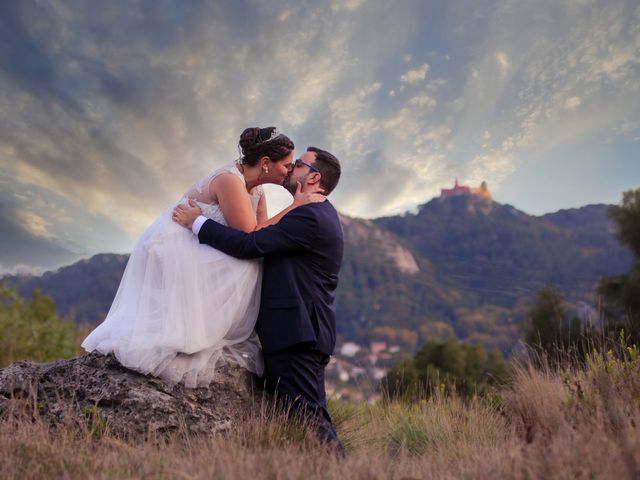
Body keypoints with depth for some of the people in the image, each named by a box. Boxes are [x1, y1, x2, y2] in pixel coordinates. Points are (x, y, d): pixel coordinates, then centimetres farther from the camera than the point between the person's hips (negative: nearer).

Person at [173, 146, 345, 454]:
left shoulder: (311, 217, -14)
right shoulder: (318, 215, 20)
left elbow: (249, 245, -19)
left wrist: (196, 222, -9)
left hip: (298, 335, -11)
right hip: (296, 331, 11)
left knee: (307, 415, -10)